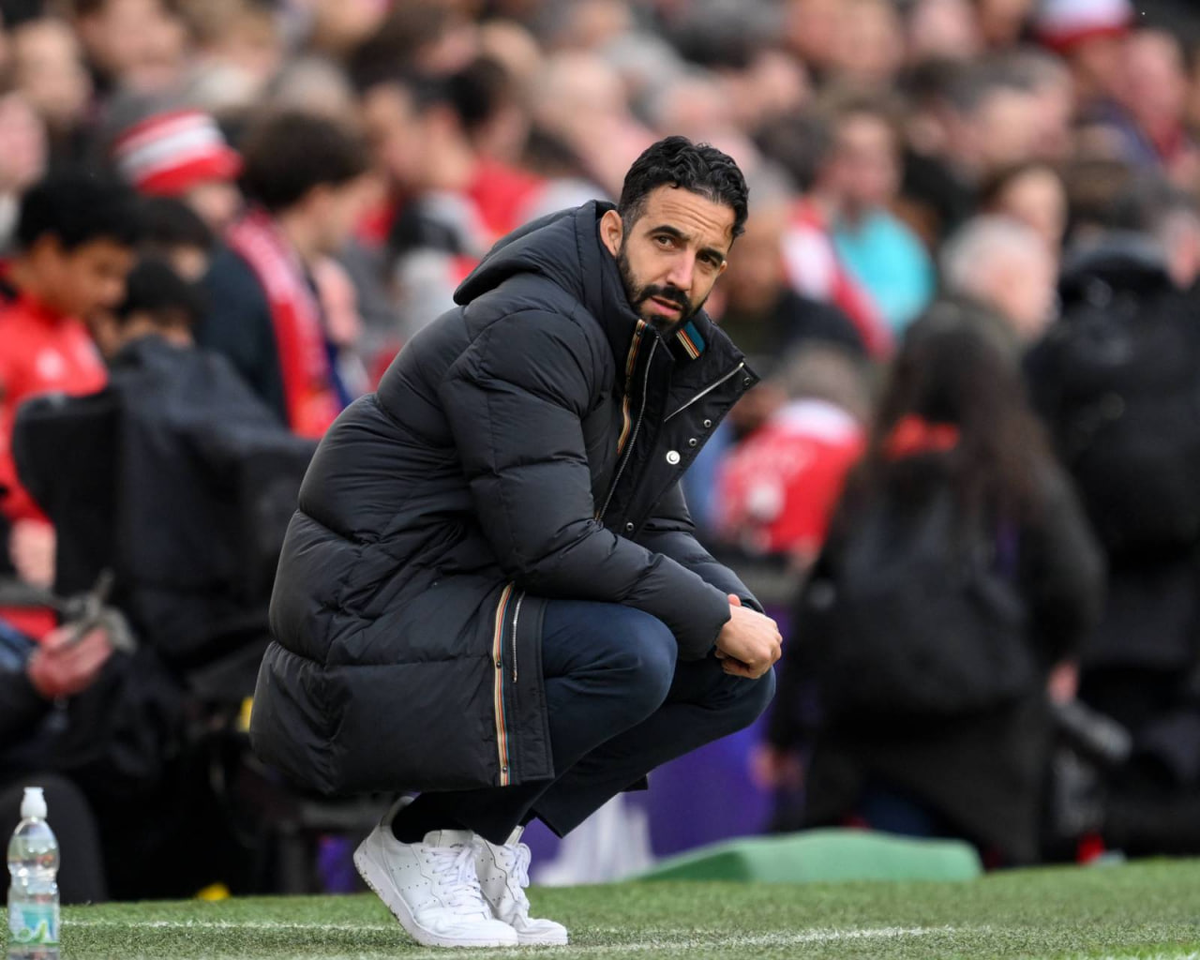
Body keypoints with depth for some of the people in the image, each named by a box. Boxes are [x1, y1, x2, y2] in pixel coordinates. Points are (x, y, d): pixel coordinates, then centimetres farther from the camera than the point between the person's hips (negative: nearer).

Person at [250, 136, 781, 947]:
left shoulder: (665, 354, 10)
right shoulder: (531, 331, -21)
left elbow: (653, 528, 16)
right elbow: (551, 540, -28)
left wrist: (732, 603, -6)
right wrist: (714, 618, -21)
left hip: (481, 602, 10)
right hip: (371, 613, -10)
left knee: (741, 678, 3)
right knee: (631, 653, -31)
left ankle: (488, 836, 5)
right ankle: (427, 841, -12)